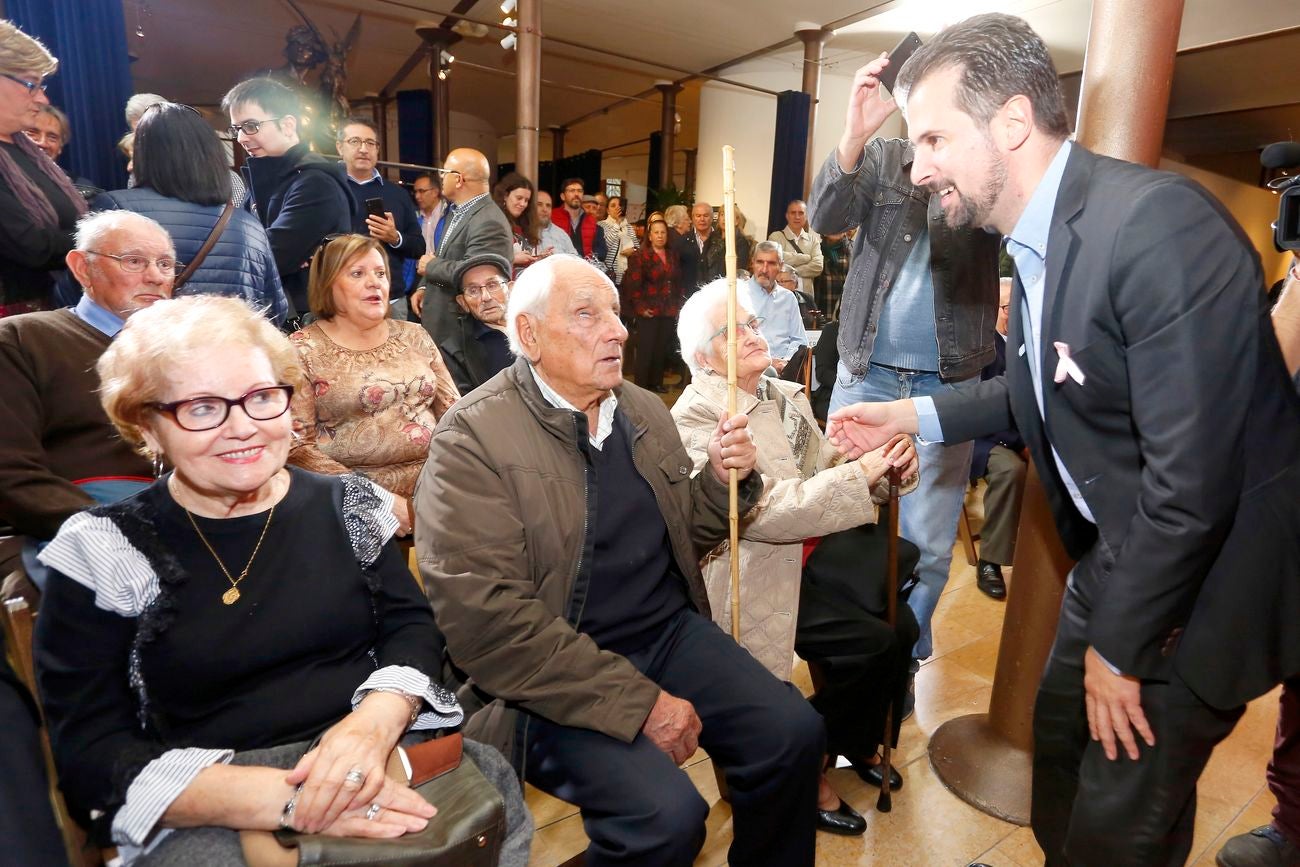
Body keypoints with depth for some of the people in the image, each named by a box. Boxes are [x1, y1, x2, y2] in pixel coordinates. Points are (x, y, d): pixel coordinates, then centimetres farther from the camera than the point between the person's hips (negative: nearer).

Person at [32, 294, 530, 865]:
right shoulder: (101, 552, 0)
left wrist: (374, 724, -18)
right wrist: (284, 797, -19)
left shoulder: (347, 505, 7)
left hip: (380, 764, 2)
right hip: (211, 813, -1)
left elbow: (411, 626, 4)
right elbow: (92, 754, -5)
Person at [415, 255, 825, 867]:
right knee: (667, 815, -23)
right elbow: (487, 621, -20)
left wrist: (722, 479, -5)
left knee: (793, 730, -7)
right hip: (554, 678, -6)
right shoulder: (472, 439, -14)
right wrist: (640, 701, -19)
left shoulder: (645, 410, 8)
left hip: (670, 631, 7)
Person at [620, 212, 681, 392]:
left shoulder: (673, 255, 12)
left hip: (669, 311, 5)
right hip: (649, 312, -5)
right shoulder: (640, 256, -5)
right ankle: (641, 385, 6)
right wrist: (640, 308, -13)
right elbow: (633, 284, -9)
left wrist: (678, 305, 9)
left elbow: (678, 283, 15)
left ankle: (656, 382, 20)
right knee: (645, 350, -3)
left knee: (662, 349, 8)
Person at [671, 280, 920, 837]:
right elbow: (767, 510, -25)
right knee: (873, 644, -16)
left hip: (810, 549, 7)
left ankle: (859, 741, 25)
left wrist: (887, 466, -11)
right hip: (756, 576, -7)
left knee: (901, 626, -4)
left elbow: (824, 468, 9)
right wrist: (862, 472, -26)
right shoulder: (696, 420, -17)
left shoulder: (783, 395, 7)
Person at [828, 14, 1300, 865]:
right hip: (1116, 549, 8)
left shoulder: (1158, 222, -28)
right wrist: (911, 414, 5)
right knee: (1059, 744, 24)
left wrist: (1119, 649, -17)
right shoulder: (1033, 234, 0)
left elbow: (1192, 478, -27)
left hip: (1202, 577, -8)